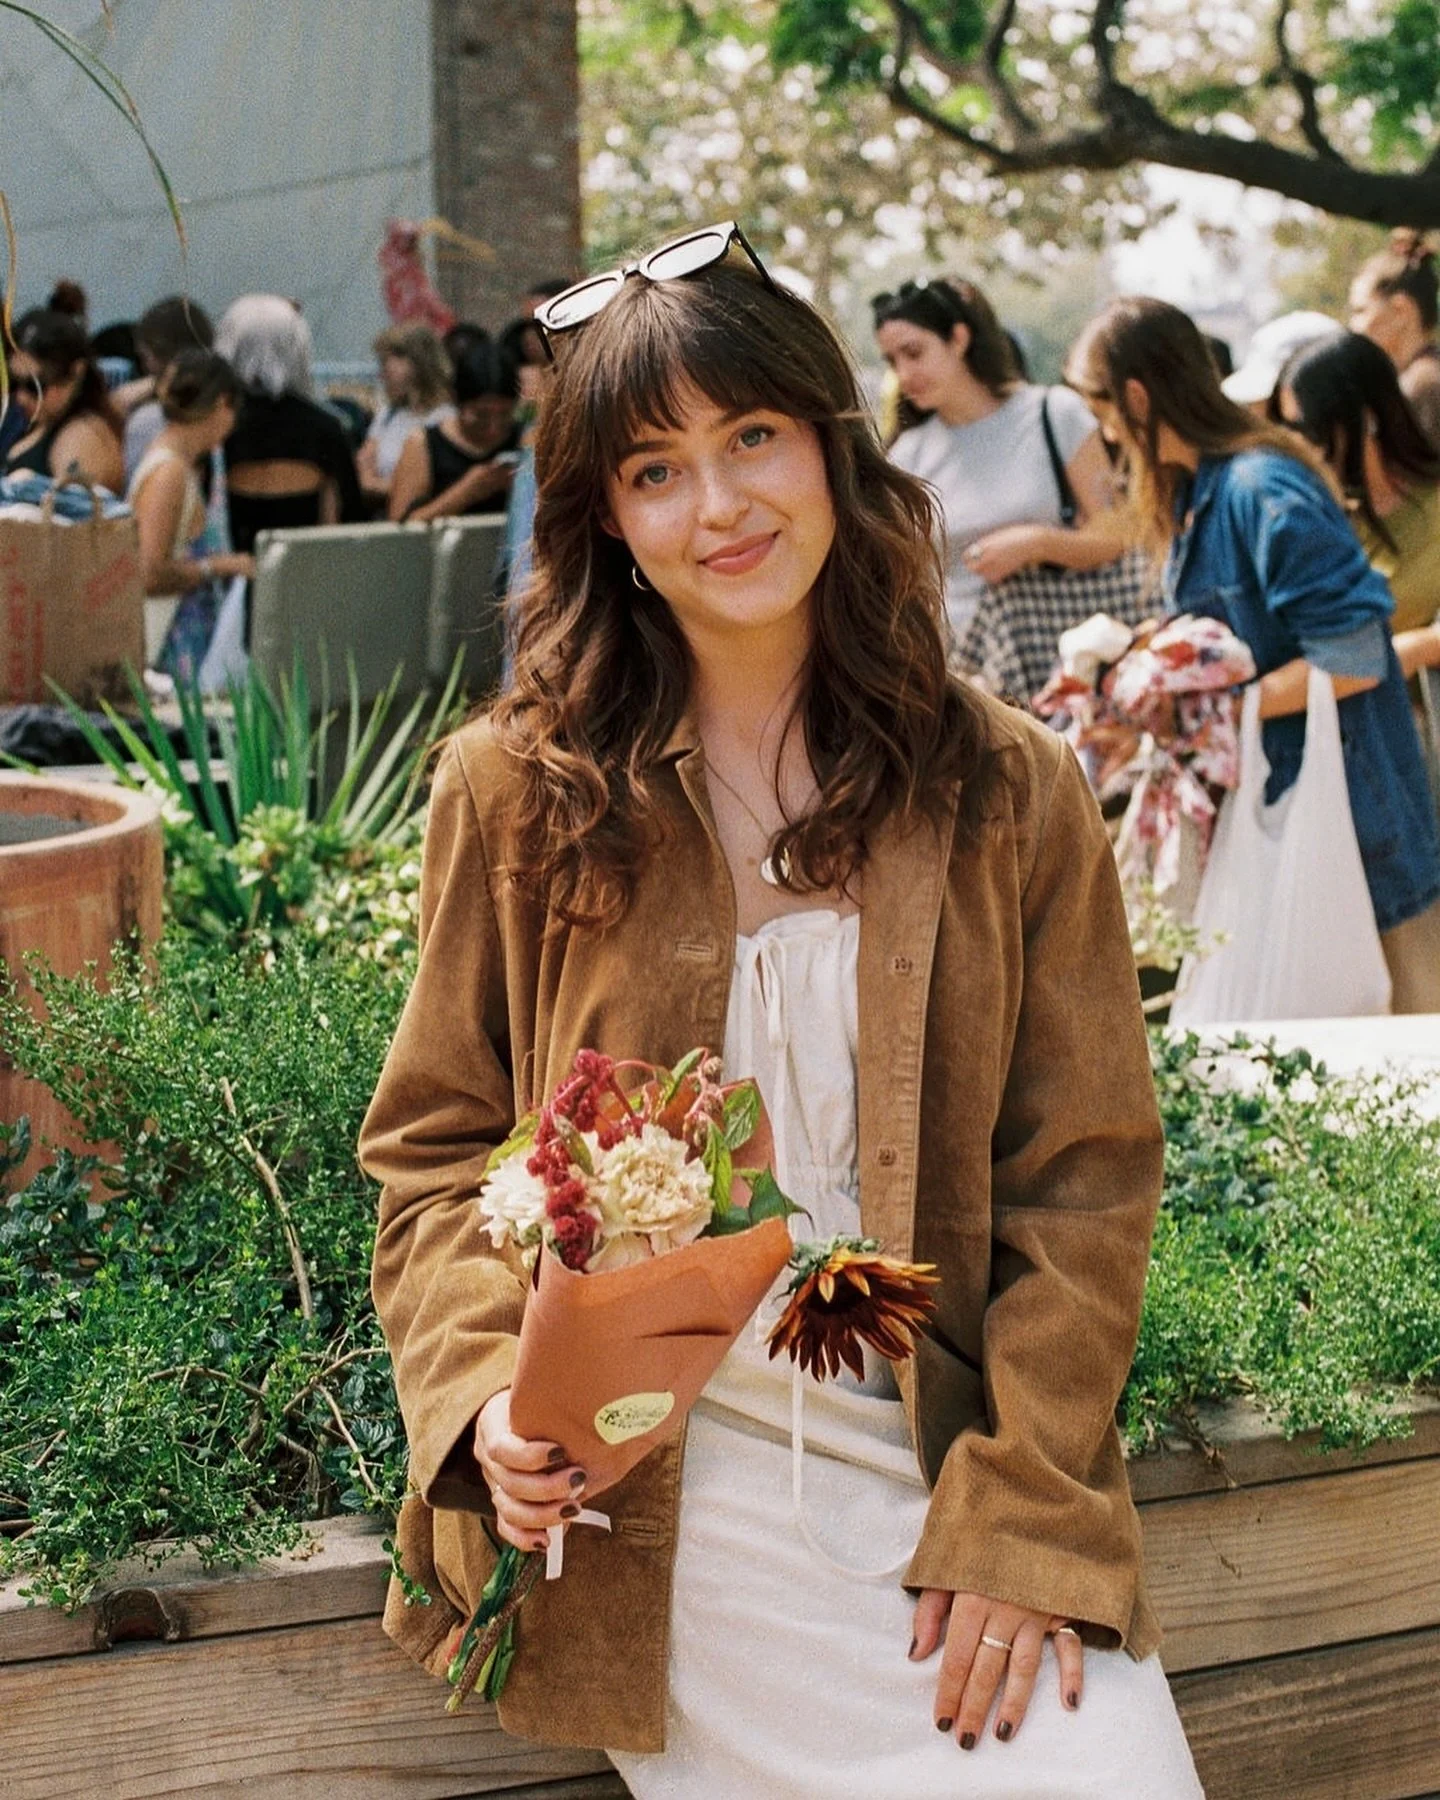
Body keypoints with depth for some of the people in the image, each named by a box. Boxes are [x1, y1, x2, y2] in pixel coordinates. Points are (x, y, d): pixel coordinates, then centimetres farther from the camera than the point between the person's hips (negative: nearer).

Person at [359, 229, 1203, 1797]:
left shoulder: (1010, 792, 4)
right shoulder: (514, 791, 4)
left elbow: (1082, 1190, 2)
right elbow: (435, 1146, 7)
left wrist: (1020, 1521, -8)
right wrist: (488, 1393, -11)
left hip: (947, 1456, 1)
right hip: (648, 1497, -1)